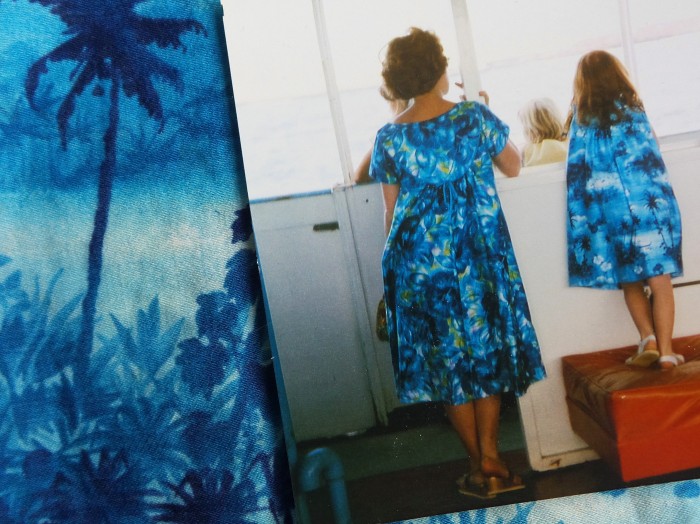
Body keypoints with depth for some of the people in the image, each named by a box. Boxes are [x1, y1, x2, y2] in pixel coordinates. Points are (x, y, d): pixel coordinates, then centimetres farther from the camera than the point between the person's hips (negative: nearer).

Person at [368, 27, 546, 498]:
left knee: (446, 356, 10)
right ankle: (491, 461, 13)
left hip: (420, 260, 0)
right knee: (486, 348, 13)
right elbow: (514, 167, 11)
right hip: (479, 254, 0)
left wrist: (399, 253, 15)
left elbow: (392, 212, 0)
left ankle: (478, 465, 18)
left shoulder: (389, 138, -4)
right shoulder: (476, 117, -5)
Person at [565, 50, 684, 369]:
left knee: (630, 281, 13)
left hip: (607, 209, 1)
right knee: (659, 278, 1)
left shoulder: (581, 116, 8)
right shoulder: (632, 108, 7)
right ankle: (665, 349, -3)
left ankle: (648, 338, -1)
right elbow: (651, 147, 19)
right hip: (649, 202, -1)